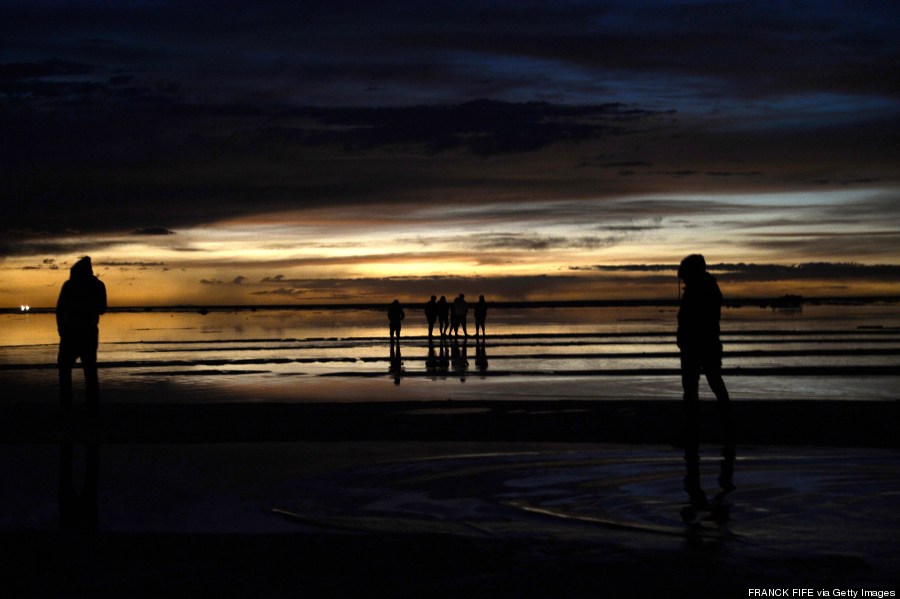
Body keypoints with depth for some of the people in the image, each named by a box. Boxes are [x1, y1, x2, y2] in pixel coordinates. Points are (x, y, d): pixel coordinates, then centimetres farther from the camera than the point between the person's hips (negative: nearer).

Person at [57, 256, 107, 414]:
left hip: (71, 332, -2)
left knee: (65, 367, 10)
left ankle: (66, 403, 0)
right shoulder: (98, 285, 3)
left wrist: (61, 329, 3)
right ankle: (92, 406, -1)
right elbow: (102, 310, 12)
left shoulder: (69, 285, -5)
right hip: (90, 333, 3)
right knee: (90, 369, 7)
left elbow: (60, 309, -7)